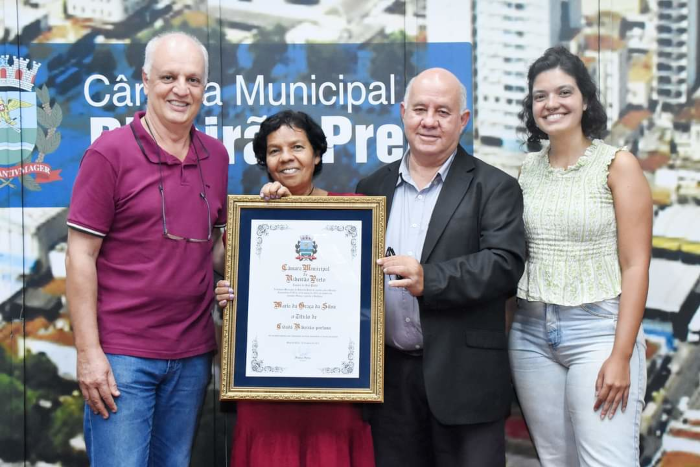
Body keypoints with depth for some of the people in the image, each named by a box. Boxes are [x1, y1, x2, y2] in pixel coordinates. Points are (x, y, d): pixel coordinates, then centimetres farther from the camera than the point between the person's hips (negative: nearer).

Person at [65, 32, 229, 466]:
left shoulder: (216, 156, 8)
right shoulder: (110, 152, -7)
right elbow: (80, 256, -8)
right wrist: (88, 352, -12)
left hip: (193, 355, 5)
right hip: (121, 354, -5)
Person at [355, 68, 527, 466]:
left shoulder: (494, 188, -1)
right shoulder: (373, 187, 13)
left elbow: (505, 263, -13)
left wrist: (429, 280, -23)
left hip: (463, 377, -4)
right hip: (389, 374, 4)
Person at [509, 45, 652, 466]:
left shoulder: (617, 164, -4)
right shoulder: (528, 169, 8)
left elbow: (635, 267, -8)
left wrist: (621, 357, -13)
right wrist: (503, 332, 8)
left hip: (598, 332, -4)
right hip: (531, 335, 4)